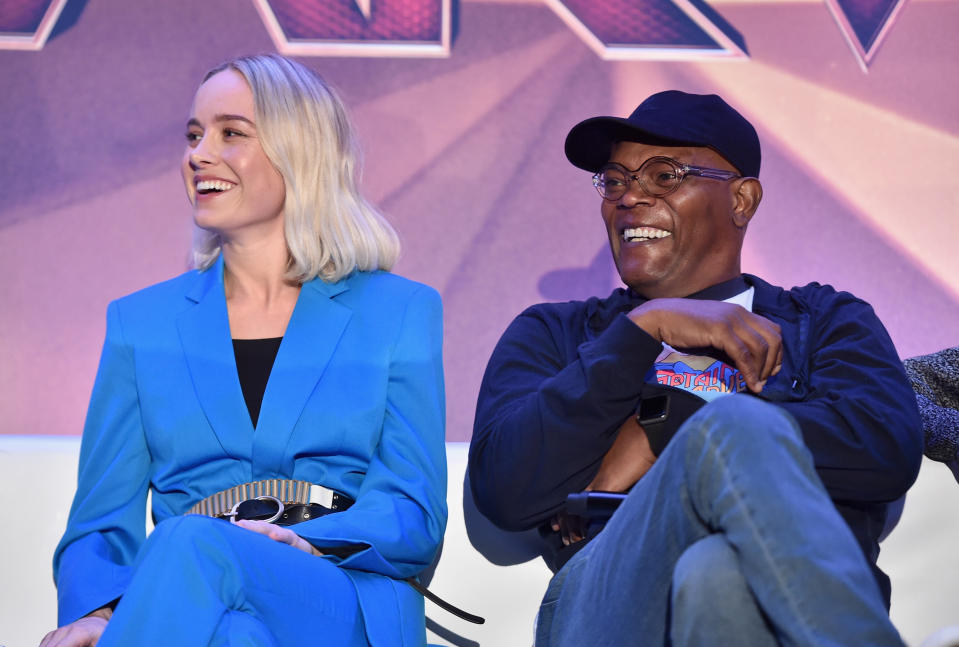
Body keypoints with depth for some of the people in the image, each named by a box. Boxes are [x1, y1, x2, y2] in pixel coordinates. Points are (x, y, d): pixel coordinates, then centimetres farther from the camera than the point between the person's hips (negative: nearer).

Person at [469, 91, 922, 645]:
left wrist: (659, 434, 0)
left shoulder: (823, 320, 25)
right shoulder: (553, 334, 26)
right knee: (735, 429, -31)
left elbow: (890, 450, 1)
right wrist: (645, 328, 2)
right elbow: (503, 491, 5)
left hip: (799, 600, -1)